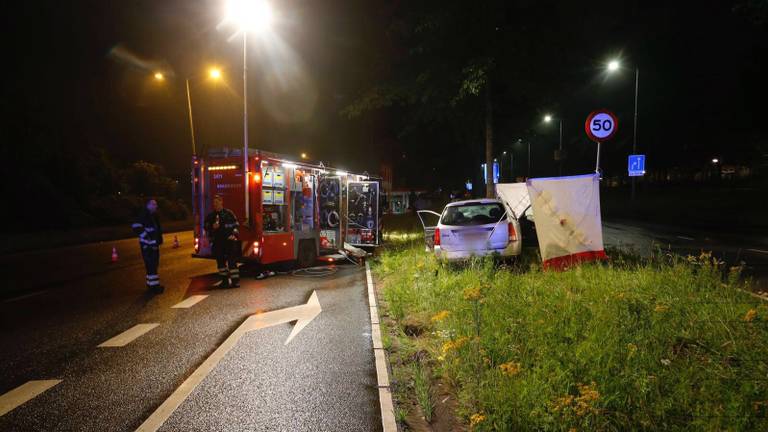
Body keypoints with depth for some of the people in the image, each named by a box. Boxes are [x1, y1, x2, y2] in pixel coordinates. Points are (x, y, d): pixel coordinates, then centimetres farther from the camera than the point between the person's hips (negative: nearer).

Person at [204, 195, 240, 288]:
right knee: (220, 261, 7)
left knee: (232, 261, -8)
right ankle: (225, 281, 16)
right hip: (217, 242, 5)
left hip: (229, 241, -4)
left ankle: (235, 281, -6)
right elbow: (207, 228, 15)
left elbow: (235, 225, 3)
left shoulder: (228, 213, 1)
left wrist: (234, 234, -10)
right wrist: (213, 227, -5)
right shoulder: (210, 216, 11)